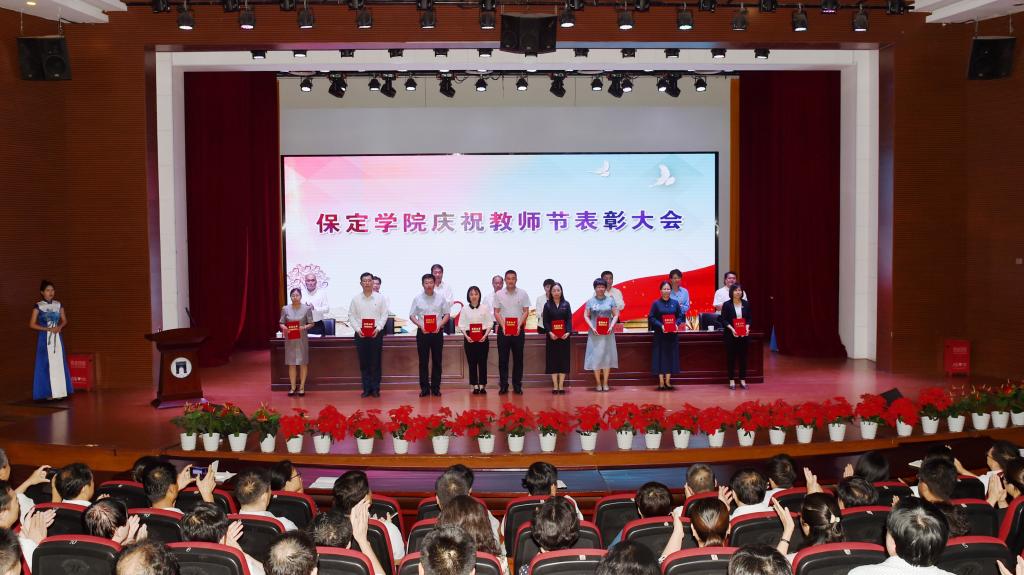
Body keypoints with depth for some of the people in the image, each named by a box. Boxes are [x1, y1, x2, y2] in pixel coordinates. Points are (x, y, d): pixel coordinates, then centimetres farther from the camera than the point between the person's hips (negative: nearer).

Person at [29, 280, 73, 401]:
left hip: (57, 337, 4)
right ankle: (48, 392, 0)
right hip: (45, 338, -4)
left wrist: (59, 327, -8)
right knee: (46, 364, -4)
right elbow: (32, 324, -6)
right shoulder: (38, 306, -4)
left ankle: (60, 391, 8)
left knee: (59, 364, 3)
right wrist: (48, 329, -14)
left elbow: (65, 321, 13)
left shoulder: (58, 304, 7)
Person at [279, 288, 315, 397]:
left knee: (303, 362, 2)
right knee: (291, 363, 3)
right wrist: (283, 327, -15)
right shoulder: (285, 309, 3)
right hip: (290, 339, 1)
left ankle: (302, 387, 10)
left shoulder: (307, 309, -1)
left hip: (302, 339, -1)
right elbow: (281, 323, 6)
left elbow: (311, 323, 1)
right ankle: (292, 387, 10)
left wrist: (305, 327, -18)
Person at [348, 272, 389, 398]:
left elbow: (384, 315, 1)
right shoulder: (355, 298, 4)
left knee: (376, 362, 2)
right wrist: (358, 329, -9)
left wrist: (378, 328, -11)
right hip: (360, 334, 1)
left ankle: (375, 389, 9)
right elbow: (351, 316, 4)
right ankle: (366, 389, 12)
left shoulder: (380, 298, 2)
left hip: (376, 333, -1)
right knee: (363, 363, 4)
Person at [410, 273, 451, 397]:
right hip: (422, 332, 0)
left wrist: (439, 325, -10)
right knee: (423, 361, 2)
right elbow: (412, 315, 4)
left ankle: (435, 388, 12)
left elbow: (446, 314, 6)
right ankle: (424, 388, 8)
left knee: (437, 361, 4)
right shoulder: (417, 298, 2)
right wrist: (420, 326, -11)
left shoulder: (440, 298, 2)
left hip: (437, 332, 0)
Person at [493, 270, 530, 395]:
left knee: (518, 359, 3)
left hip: (518, 330, 0)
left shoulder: (522, 293, 3)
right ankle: (503, 386, 7)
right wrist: (503, 326, -11)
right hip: (503, 330, 0)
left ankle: (517, 385, 10)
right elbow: (496, 312, 3)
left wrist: (519, 325, -11)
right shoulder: (499, 294, 3)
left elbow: (526, 311, 3)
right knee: (503, 359, 1)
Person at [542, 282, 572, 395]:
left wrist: (568, 332, -14)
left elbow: (569, 320, 1)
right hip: (552, 337, -1)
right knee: (553, 360, 0)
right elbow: (545, 321, -1)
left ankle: (561, 386, 7)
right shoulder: (547, 305, 4)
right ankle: (555, 386, 5)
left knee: (563, 360, 2)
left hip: (564, 336, 1)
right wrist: (550, 333, -17)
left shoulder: (566, 304, 7)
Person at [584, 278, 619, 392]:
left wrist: (611, 326, -10)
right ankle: (598, 383, 6)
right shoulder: (590, 301, 4)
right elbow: (586, 316, 3)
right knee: (595, 357, -1)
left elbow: (616, 315, 4)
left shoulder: (610, 300, 5)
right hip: (595, 333, 0)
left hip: (607, 333, 0)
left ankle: (605, 383, 8)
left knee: (607, 356, 1)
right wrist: (592, 327, -11)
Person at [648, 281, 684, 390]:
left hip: (672, 334, 3)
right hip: (660, 334, -2)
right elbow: (651, 318, -4)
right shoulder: (656, 303, -1)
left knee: (671, 356, 4)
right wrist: (660, 325, -17)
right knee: (660, 356, -1)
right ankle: (661, 382, 4)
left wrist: (677, 324, -11)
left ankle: (668, 381, 12)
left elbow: (681, 316, 8)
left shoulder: (675, 303, 6)